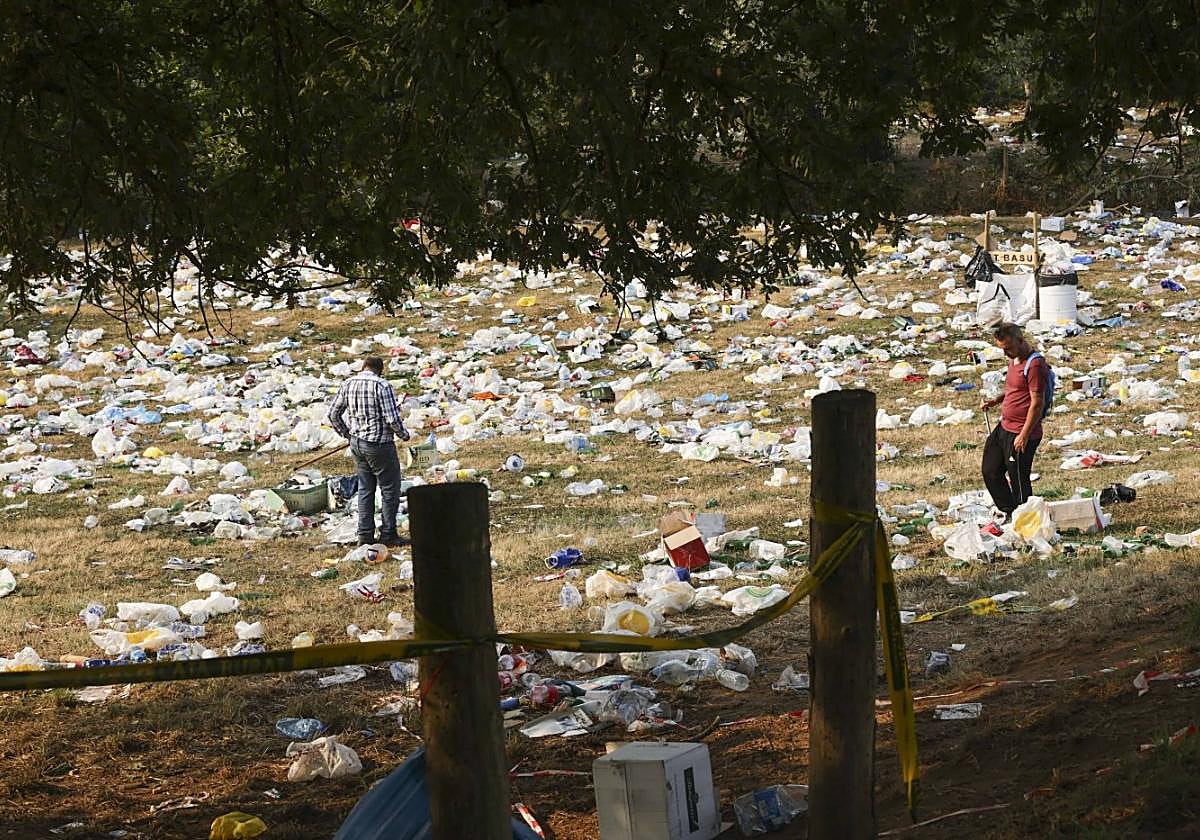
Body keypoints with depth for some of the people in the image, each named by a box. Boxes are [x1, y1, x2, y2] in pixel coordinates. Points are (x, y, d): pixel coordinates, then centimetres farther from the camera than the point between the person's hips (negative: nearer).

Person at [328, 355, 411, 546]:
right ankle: (388, 534, 7)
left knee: (365, 488, 16)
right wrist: (404, 434, -2)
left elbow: (333, 414, 6)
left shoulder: (348, 384, 2)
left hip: (357, 443, 6)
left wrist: (347, 434, 18)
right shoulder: (382, 386, -17)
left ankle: (365, 534, 16)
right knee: (390, 490, 5)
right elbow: (392, 419, -21)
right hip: (379, 444, -6)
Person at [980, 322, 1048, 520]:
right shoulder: (1014, 359, 12)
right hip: (1004, 428, 10)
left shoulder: (1034, 365, -19)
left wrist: (1024, 435, -21)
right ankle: (1009, 513, 30)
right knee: (991, 472, 16)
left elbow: (1037, 403, -21)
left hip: (1021, 433, -10)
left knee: (1018, 481, -1)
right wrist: (996, 401, 9)